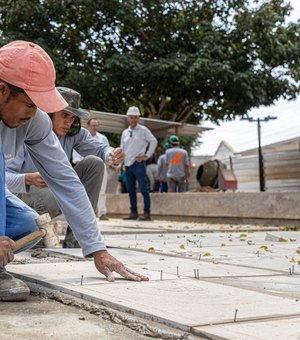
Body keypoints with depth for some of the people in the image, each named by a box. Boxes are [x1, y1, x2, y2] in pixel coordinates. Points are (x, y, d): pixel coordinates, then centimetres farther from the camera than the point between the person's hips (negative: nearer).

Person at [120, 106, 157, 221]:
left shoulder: (143, 130, 0)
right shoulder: (125, 132, 16)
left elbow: (153, 141, -5)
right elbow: (122, 149, 20)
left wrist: (147, 155, -9)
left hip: (138, 163, -6)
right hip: (128, 164, 6)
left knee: (143, 189, -8)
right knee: (130, 190, 8)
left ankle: (147, 213, -7)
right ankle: (133, 212, 14)